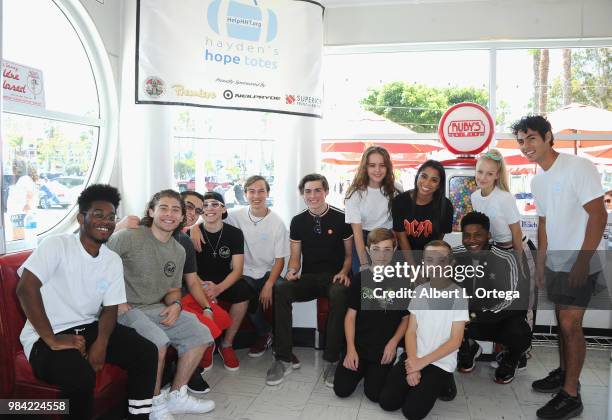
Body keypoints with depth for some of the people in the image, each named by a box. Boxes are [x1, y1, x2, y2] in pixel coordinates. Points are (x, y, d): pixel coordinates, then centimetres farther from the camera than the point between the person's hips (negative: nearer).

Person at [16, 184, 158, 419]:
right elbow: (26, 289, -23)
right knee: (81, 374, -34)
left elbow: (110, 309, 5)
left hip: (89, 328, 6)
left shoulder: (113, 261, 6)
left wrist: (101, 343, -16)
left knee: (147, 353, -11)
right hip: (45, 337, -6)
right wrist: (52, 340, -24)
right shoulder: (57, 245, -12)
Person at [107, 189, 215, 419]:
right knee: (158, 341, -31)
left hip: (157, 309, 7)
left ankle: (177, 395, 10)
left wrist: (175, 304, -3)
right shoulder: (129, 237, -10)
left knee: (200, 334, -5)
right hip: (125, 309, -7)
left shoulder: (179, 251, 12)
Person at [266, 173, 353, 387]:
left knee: (339, 294, -39)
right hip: (308, 278, 3)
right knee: (280, 289, -29)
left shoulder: (341, 218, 0)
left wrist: (344, 272, -12)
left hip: (334, 277, -3)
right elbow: (295, 257, 12)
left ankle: (332, 360, -24)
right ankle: (283, 359, -21)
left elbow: (349, 253, 7)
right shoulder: (297, 221, 10)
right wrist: (292, 271, -9)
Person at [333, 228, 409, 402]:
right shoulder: (359, 280, -1)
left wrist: (393, 343, -11)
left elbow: (406, 318, 2)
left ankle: (375, 371, 22)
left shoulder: (401, 282, -3)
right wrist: (351, 349, -8)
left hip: (384, 349, -1)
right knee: (341, 390, -5)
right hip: (358, 346, 1)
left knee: (374, 394, -10)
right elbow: (351, 316, -1)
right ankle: (362, 369, 25)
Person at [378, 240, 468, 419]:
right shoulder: (419, 291, 3)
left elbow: (455, 341, -11)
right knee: (387, 402, -8)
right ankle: (419, 384, 17)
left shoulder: (458, 295, -11)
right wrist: (413, 362, -11)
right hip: (414, 357, 4)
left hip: (441, 362, -4)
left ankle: (440, 384, 12)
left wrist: (422, 362, -15)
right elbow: (411, 331, 4)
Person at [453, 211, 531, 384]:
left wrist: (479, 316, -30)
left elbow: (518, 299, -22)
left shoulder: (505, 259, -18)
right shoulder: (454, 256, -9)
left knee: (519, 335, -33)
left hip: (502, 318, -3)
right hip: (469, 316, 3)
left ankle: (511, 360, 8)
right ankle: (468, 349, 14)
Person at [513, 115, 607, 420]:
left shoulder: (579, 167, -15)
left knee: (570, 324, -7)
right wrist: (540, 263, 14)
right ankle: (564, 373, 31)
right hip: (556, 263, 7)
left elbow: (598, 215, -17)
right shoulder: (537, 180, 9)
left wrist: (582, 261, -19)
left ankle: (571, 395, 5)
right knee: (563, 321, 16)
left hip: (580, 264, -7)